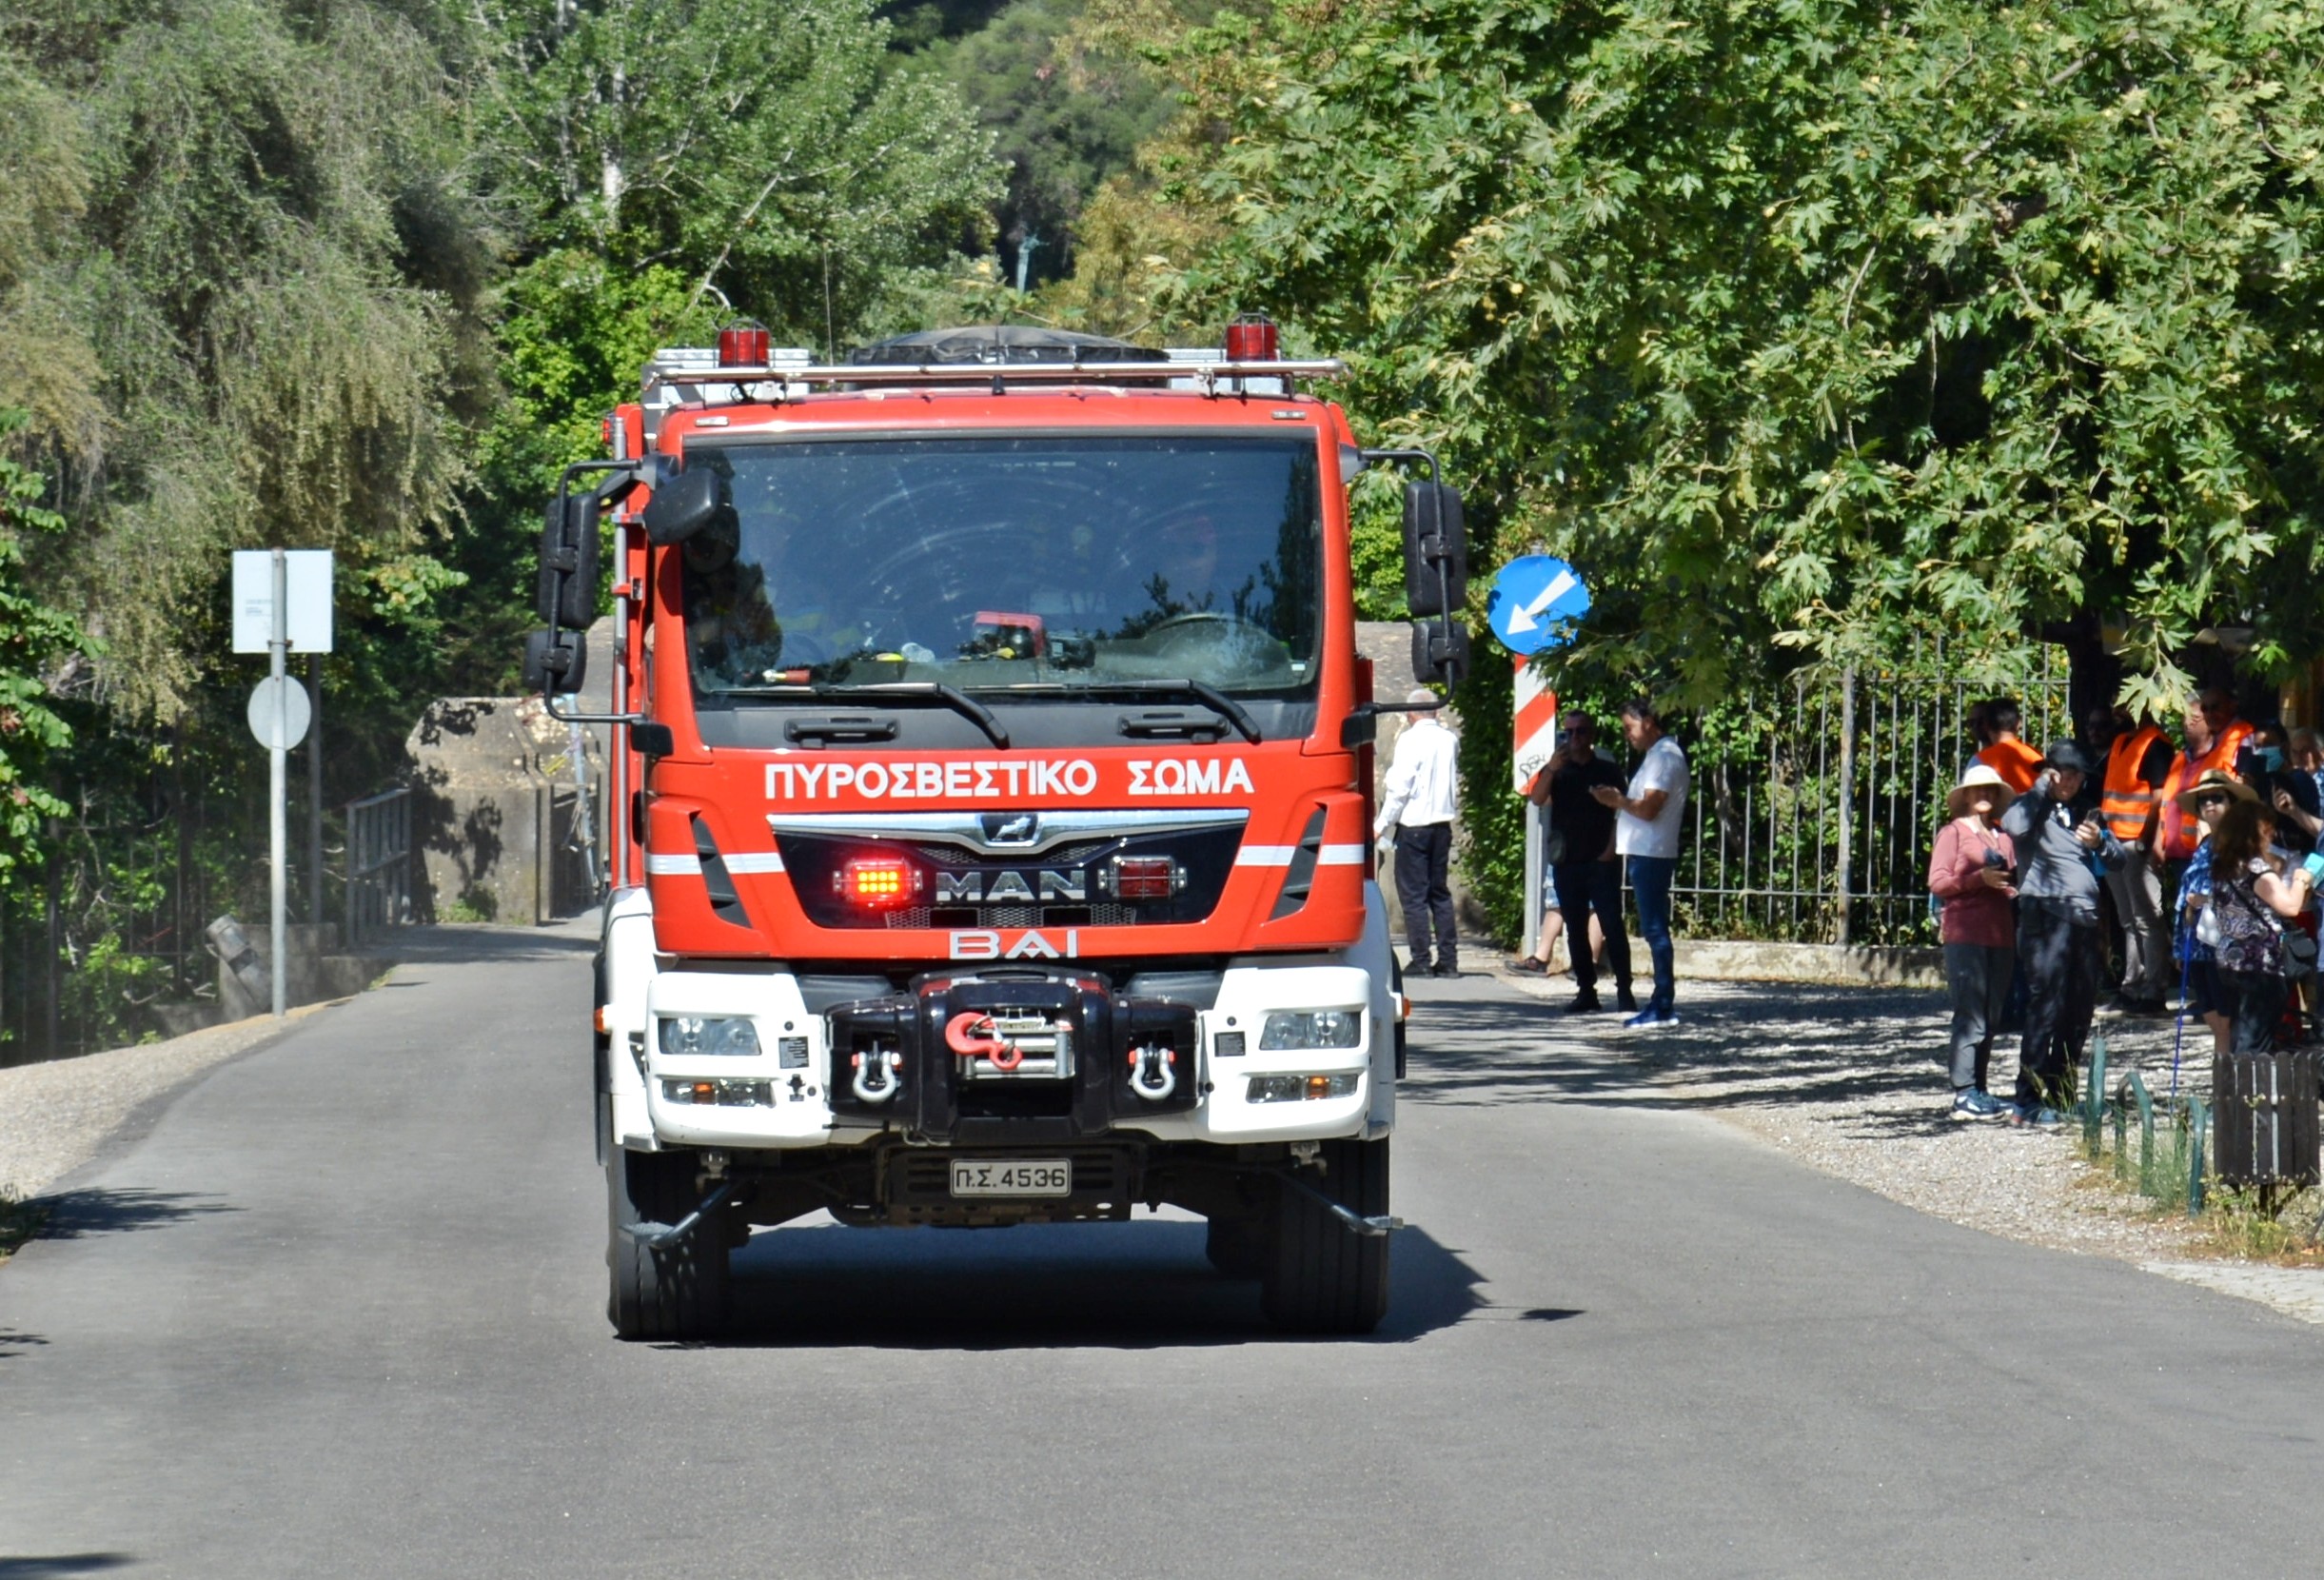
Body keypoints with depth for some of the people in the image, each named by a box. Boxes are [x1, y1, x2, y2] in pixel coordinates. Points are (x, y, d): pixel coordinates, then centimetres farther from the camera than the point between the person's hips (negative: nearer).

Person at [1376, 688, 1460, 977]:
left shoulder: (1410, 740, -11)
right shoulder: (1449, 740, 7)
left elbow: (1399, 788, -13)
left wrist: (1382, 825, -6)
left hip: (1414, 824, -6)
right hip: (1443, 823, 6)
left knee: (1414, 894, -1)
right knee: (1440, 892, 11)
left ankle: (1420, 961, -4)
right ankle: (1448, 960, 8)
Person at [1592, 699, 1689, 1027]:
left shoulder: (1664, 756, -13)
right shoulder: (1657, 755, 19)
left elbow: (1649, 809, -20)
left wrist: (1617, 800, -7)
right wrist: (1619, 801, 11)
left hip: (1651, 855, -11)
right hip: (1645, 853, 11)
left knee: (1655, 929, -9)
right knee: (1654, 929, 11)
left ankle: (1664, 1007, -10)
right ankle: (1662, 1003, 14)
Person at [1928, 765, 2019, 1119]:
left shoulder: (2003, 838, 20)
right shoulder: (1953, 833, 2)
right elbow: (1937, 883, -6)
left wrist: (2013, 885, 4)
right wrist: (1980, 878, -18)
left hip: (2000, 936, 7)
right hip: (1965, 935, -7)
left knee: (1991, 1018, 8)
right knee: (1971, 1016, -11)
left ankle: (1979, 1091, 13)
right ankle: (1964, 1095, -11)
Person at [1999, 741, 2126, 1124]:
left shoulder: (2083, 814, 21)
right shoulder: (2034, 808, 2)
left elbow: (2118, 858, 16)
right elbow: (2013, 827, -21)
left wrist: (2099, 841, -6)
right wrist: (2042, 787, -10)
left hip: (2085, 919, 7)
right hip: (2046, 916, -7)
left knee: (2080, 1013, 9)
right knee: (2046, 1008, -12)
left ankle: (2061, 1096, 18)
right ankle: (2029, 1101, -12)